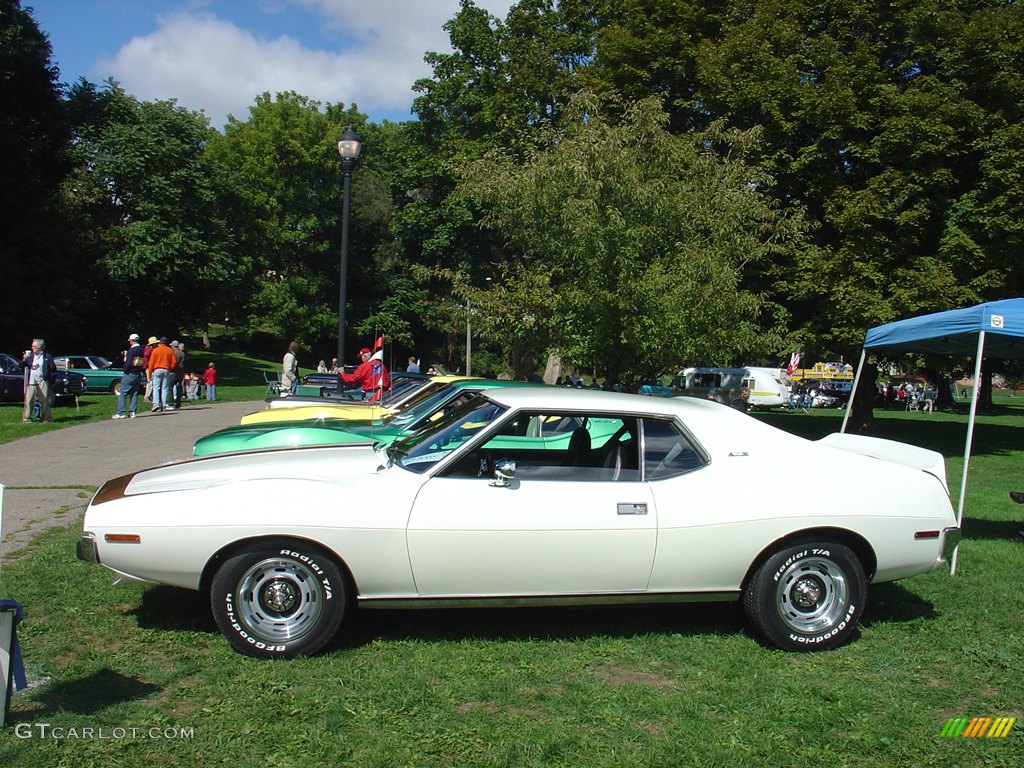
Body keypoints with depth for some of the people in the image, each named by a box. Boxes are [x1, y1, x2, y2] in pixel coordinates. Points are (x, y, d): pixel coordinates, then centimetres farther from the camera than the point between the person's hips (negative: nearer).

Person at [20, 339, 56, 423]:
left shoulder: (47, 357, 3)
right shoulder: (30, 356, 13)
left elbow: (53, 369, 2)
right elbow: (22, 366, 14)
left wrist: (51, 381, -3)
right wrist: (24, 360, -6)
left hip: (43, 382, -3)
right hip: (31, 382, 3)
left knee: (44, 400, 0)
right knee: (29, 400, 0)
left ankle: (47, 418, 7)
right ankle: (27, 418, 6)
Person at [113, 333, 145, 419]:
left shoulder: (132, 350, -15)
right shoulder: (141, 350, 9)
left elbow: (128, 363, -19)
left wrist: (124, 370, -6)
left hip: (129, 374, -7)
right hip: (138, 375, 7)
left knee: (122, 394, -2)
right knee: (134, 394, 9)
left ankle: (120, 413, -5)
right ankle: (132, 412, 7)